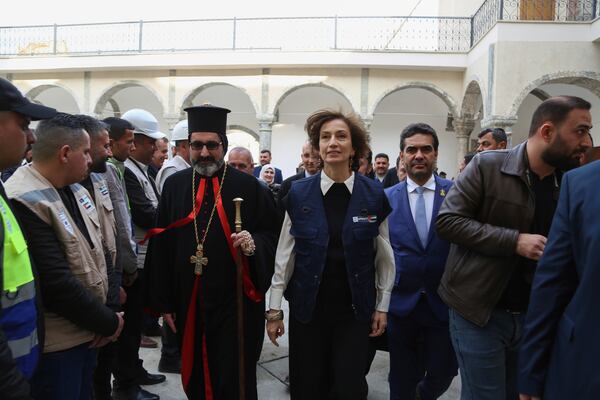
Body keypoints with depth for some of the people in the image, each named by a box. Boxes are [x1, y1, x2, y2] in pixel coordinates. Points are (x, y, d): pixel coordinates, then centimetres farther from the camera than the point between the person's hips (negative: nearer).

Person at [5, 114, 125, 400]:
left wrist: (102, 318, -2)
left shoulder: (75, 190, 5)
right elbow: (57, 284, -25)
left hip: (87, 333, 8)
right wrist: (109, 322, -13)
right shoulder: (24, 202, -23)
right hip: (54, 344, -8)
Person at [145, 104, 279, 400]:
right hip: (189, 303, 3)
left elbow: (271, 234, -1)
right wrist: (163, 301, 2)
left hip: (235, 302, -3)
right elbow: (161, 247, 3)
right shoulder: (174, 185, 3)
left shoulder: (249, 186, -4)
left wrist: (254, 243, -24)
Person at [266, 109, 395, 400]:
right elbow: (284, 255, -2)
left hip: (354, 309, 0)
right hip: (307, 307, 1)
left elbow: (384, 256, 2)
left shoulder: (374, 194, -4)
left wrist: (382, 306, 4)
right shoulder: (299, 193, -4)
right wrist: (274, 308, -2)